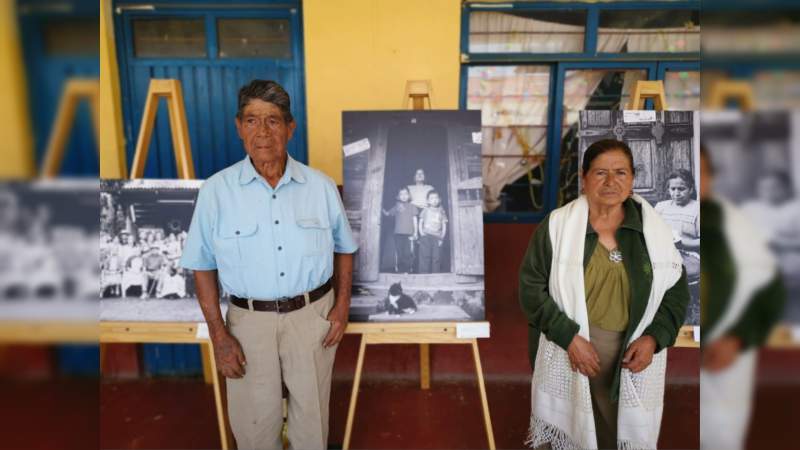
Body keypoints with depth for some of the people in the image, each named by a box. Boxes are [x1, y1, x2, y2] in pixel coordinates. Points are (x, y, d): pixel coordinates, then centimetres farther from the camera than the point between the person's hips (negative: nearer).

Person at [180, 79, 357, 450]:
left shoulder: (321, 186, -5)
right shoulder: (215, 190, -8)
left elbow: (344, 248, 7)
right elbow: (203, 266, -2)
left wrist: (342, 305, -1)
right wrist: (218, 334, -6)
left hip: (313, 314, 1)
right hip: (249, 319, -1)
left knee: (312, 412, 18)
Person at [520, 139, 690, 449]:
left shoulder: (654, 229, 0)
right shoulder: (556, 225, -8)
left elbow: (677, 291, 6)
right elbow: (531, 287, -8)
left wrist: (653, 338, -10)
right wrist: (569, 337, -17)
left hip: (632, 356, 2)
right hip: (567, 353, -1)